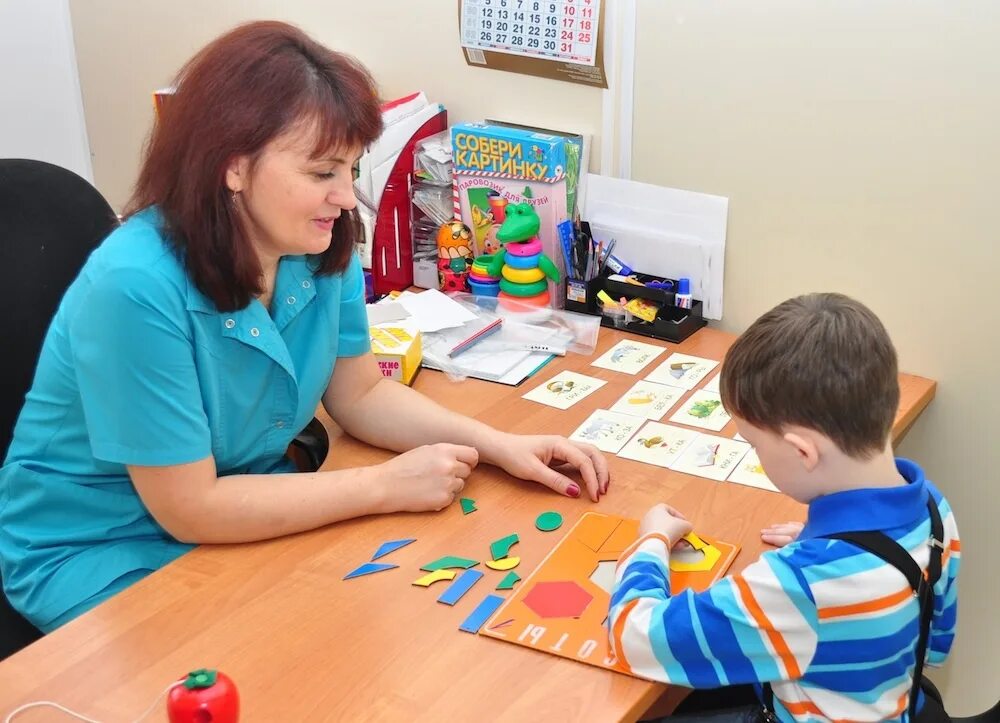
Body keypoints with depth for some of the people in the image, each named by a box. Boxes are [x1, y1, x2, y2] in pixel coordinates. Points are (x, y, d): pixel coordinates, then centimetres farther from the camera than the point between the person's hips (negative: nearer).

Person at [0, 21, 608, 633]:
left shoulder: (324, 250, -10)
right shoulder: (136, 286, -31)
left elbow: (361, 394, 4)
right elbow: (191, 509, -26)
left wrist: (498, 445, -10)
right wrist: (388, 485, -23)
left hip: (241, 509, 6)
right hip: (96, 555, -6)